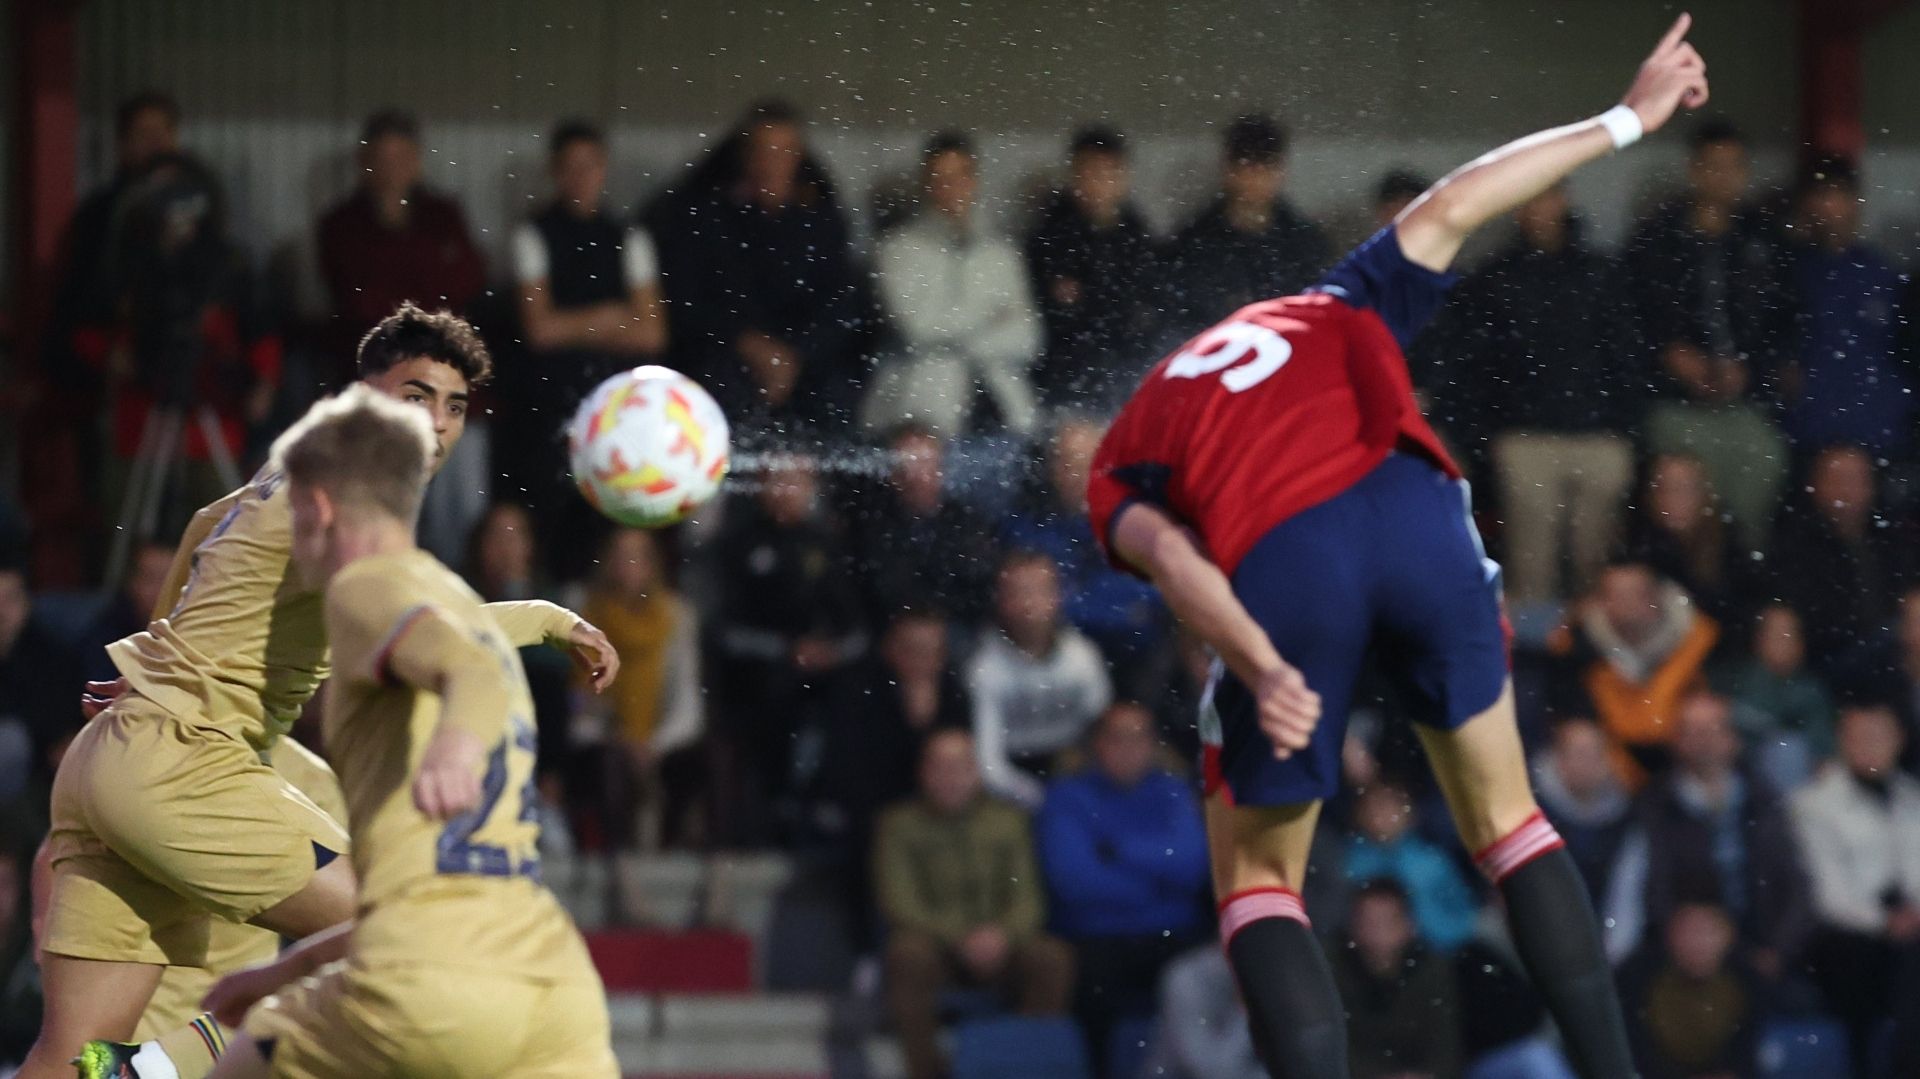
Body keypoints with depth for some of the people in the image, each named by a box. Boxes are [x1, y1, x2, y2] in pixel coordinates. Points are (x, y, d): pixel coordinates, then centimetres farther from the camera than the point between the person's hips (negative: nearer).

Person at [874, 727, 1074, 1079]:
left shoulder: (1008, 821, 12)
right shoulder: (900, 824, 4)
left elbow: (1029, 899, 6)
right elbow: (900, 904, -5)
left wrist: (1004, 934, -18)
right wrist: (962, 940, -19)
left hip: (1000, 944, 2)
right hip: (936, 944, -2)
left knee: (1053, 958, -29)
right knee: (909, 954, -37)